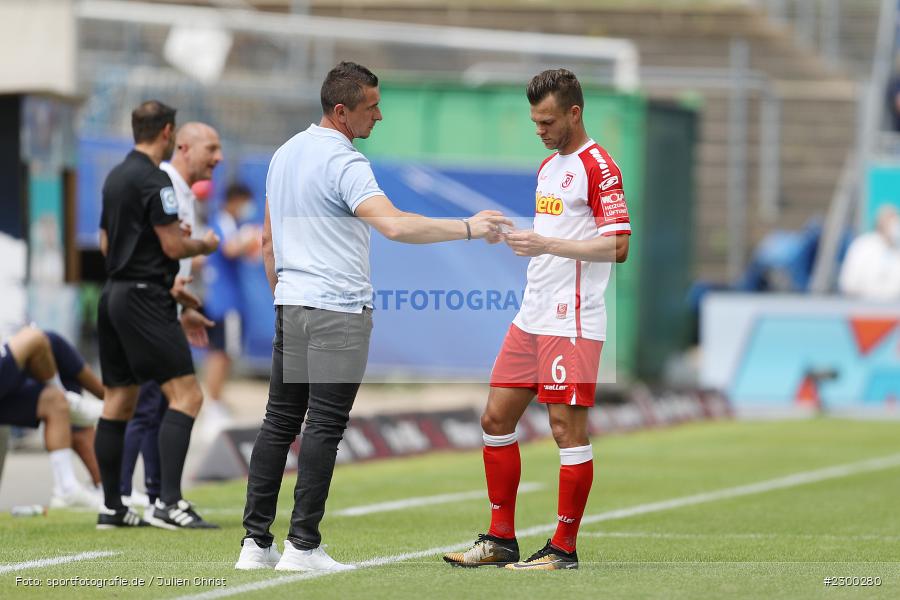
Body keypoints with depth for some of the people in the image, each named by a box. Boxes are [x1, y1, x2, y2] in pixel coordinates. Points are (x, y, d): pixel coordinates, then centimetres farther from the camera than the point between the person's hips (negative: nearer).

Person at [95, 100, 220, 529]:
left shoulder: (115, 177, 15)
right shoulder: (154, 180, -13)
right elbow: (173, 246, -16)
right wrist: (205, 245, 5)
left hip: (115, 294, 10)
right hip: (145, 298, -10)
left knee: (118, 403, 11)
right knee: (186, 395, -11)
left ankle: (111, 507, 13)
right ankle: (169, 500, -20)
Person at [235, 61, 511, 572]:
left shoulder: (285, 155, 13)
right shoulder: (344, 163, -14)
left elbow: (268, 242, 20)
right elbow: (395, 226, -28)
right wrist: (468, 228, -23)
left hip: (291, 305, 8)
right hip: (339, 312, -8)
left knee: (279, 423, 8)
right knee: (324, 428, -5)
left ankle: (256, 542, 7)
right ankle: (303, 545, -6)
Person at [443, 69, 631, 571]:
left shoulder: (599, 167, -10)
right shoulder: (547, 167, 17)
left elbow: (618, 246, -17)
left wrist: (547, 244, -21)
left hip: (573, 323, -9)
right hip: (531, 318, 9)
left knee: (568, 428, -6)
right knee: (497, 418, 8)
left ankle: (564, 548, 0)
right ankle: (501, 539, 15)